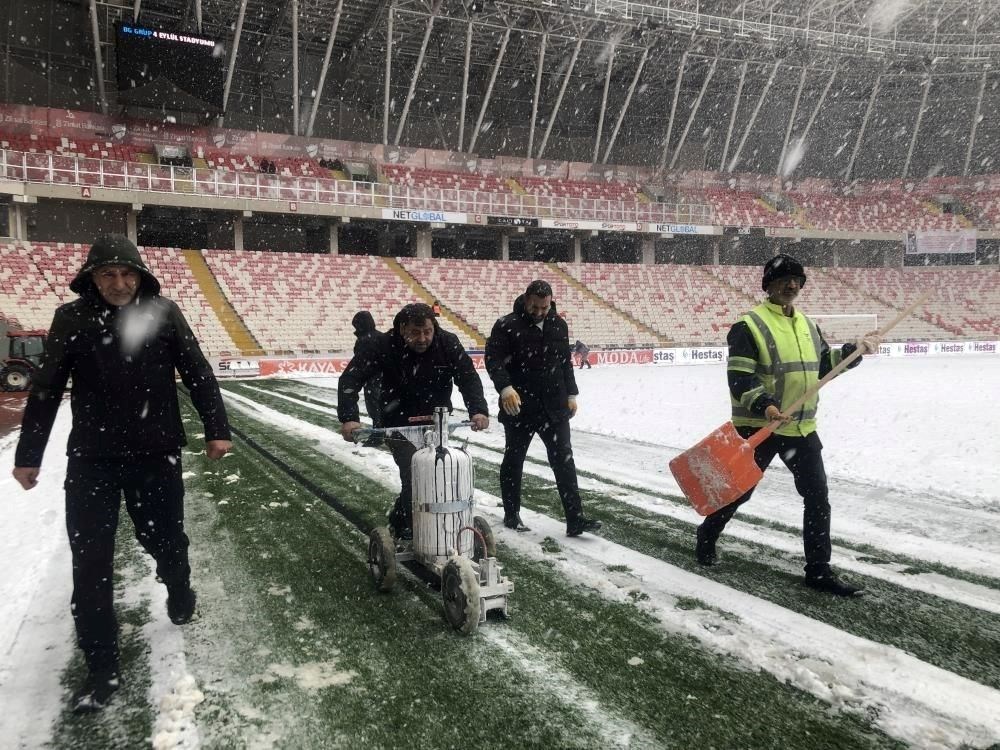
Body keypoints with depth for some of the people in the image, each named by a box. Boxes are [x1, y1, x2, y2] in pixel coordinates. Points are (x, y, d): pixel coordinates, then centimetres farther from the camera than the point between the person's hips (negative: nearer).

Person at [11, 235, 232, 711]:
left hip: (156, 453, 0)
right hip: (90, 459, 1)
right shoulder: (71, 319, -1)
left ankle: (178, 588, 46)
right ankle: (101, 667, 14)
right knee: (90, 562, 2)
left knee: (164, 540, 12)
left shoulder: (163, 313, -3)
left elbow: (198, 374, 1)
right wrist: (28, 454, 7)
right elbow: (46, 390, 4)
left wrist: (216, 430, -2)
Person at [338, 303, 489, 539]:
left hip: (436, 422, 4)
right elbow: (351, 377, -22)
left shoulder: (448, 343, -14)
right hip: (399, 424, -3)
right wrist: (348, 417, -36)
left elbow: (468, 377, -15)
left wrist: (478, 409, -32)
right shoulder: (384, 345, -19)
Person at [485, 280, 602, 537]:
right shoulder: (507, 326, -9)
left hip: (554, 407, 4)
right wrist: (505, 387, -32)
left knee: (564, 461, 1)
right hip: (519, 408, -4)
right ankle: (511, 514, 26)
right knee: (514, 460, 10)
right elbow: (493, 359, -16)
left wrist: (571, 394, 13)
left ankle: (575, 519, 4)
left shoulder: (558, 325, 8)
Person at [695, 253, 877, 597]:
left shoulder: (806, 324, 12)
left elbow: (822, 365, 22)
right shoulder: (749, 324, -12)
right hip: (759, 426, -6)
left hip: (801, 427, 6)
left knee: (818, 496, 4)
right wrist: (763, 406, -32)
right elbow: (739, 378, -19)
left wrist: (854, 351, 9)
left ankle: (819, 570, 15)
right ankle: (706, 537, 35)